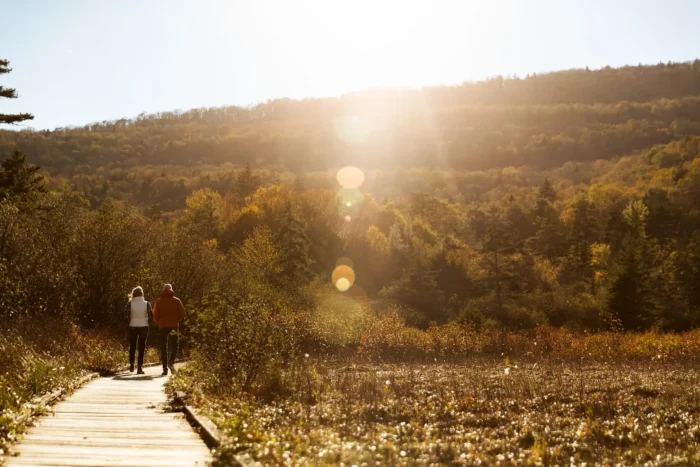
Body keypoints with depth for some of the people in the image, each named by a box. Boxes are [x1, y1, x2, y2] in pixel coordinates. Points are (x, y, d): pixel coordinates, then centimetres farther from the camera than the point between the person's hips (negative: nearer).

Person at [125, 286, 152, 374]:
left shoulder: (130, 303, -6)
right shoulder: (146, 304, -4)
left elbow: (127, 316, -5)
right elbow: (151, 316, -4)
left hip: (133, 327, 0)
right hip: (144, 326, 0)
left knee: (132, 346, 18)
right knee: (142, 347, 4)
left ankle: (131, 365, 20)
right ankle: (140, 367, -1)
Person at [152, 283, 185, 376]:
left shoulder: (159, 301, 2)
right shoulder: (177, 301, 2)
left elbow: (155, 315, -2)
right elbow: (182, 314, -3)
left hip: (162, 326, 0)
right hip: (174, 326, 0)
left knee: (163, 348, 6)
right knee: (174, 346, 11)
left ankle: (165, 368, 1)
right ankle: (171, 362, -15)